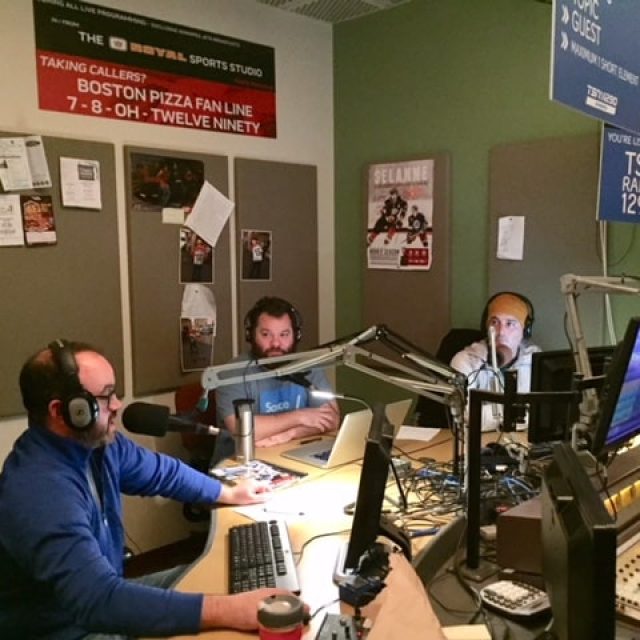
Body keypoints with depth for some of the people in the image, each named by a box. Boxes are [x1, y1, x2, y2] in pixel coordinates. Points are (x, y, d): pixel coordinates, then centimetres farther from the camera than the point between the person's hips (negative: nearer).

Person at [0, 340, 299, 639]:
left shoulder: (97, 443, -6)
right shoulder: (40, 494, -33)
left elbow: (162, 471, 13)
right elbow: (100, 601, -42)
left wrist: (229, 493, 19)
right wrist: (228, 611, -46)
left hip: (101, 593, 8)